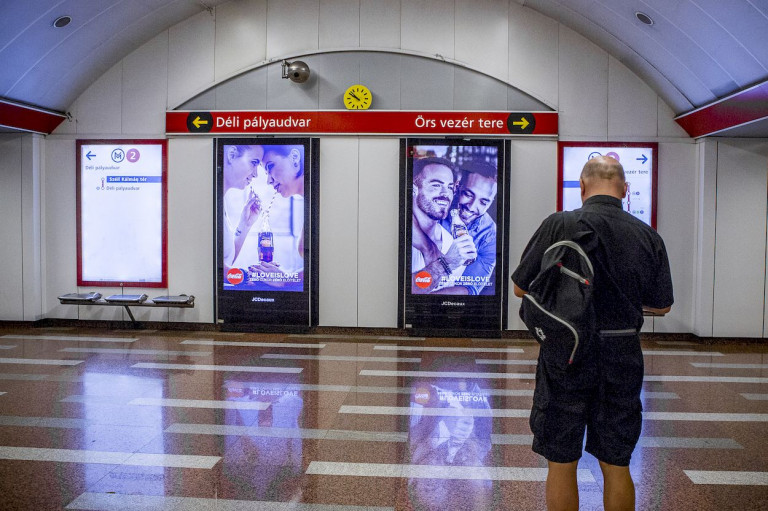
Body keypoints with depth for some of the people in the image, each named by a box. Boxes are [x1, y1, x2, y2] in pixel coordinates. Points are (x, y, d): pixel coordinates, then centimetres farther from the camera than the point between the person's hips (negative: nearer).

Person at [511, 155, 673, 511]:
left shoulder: (560, 225, -9)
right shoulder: (648, 236, 0)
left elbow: (520, 288, -3)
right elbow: (661, 306, 9)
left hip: (567, 352, -3)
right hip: (623, 357, 3)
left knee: (562, 464, 9)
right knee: (616, 466, 15)